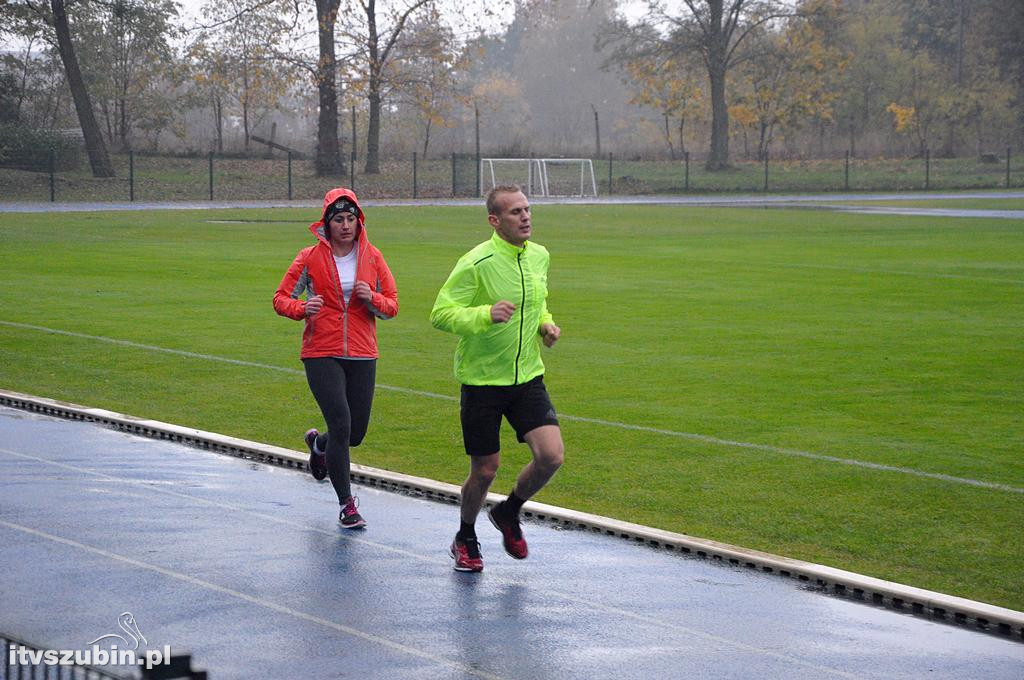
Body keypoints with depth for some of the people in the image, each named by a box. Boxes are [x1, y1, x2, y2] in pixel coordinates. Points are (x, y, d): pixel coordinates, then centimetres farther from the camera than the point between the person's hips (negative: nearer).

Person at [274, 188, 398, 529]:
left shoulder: (372, 257, 5)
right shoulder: (310, 257, -1)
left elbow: (392, 305, 7)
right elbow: (281, 298, 0)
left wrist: (372, 298, -14)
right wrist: (303, 308, -21)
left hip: (362, 356, 3)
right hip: (322, 355, -3)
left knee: (356, 433, 7)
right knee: (341, 425, -15)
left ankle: (318, 443, 44)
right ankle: (347, 505, -3)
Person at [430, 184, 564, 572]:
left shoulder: (539, 256, 5)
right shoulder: (476, 263, -16)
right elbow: (440, 313, -17)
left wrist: (545, 324, 3)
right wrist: (486, 315, -31)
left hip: (528, 377, 5)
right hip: (481, 380, -5)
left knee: (551, 456, -11)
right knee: (485, 470, 2)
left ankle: (509, 512, 18)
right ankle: (465, 540, 30)